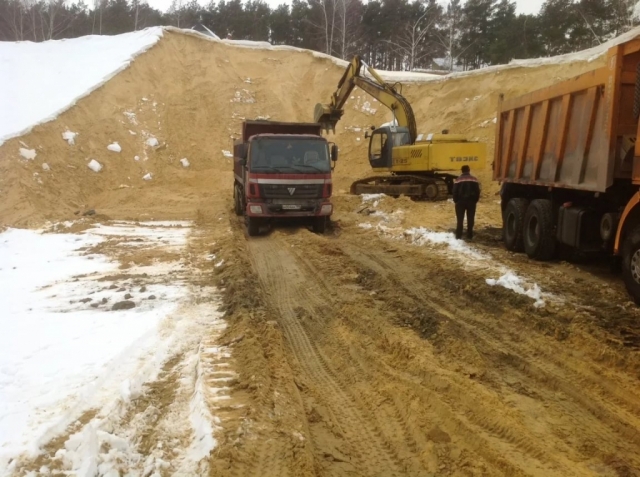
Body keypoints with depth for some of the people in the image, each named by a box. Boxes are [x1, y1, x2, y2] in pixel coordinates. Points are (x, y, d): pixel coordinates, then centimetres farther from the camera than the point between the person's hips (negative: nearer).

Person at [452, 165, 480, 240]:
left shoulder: (458, 180, -4)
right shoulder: (474, 180, 2)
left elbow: (455, 192, -5)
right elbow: (477, 191, 0)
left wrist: (456, 201, 6)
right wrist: (475, 200, 10)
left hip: (460, 201, -1)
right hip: (471, 201, 1)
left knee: (460, 219, 5)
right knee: (470, 219, 8)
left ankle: (458, 235, 5)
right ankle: (469, 235, 11)